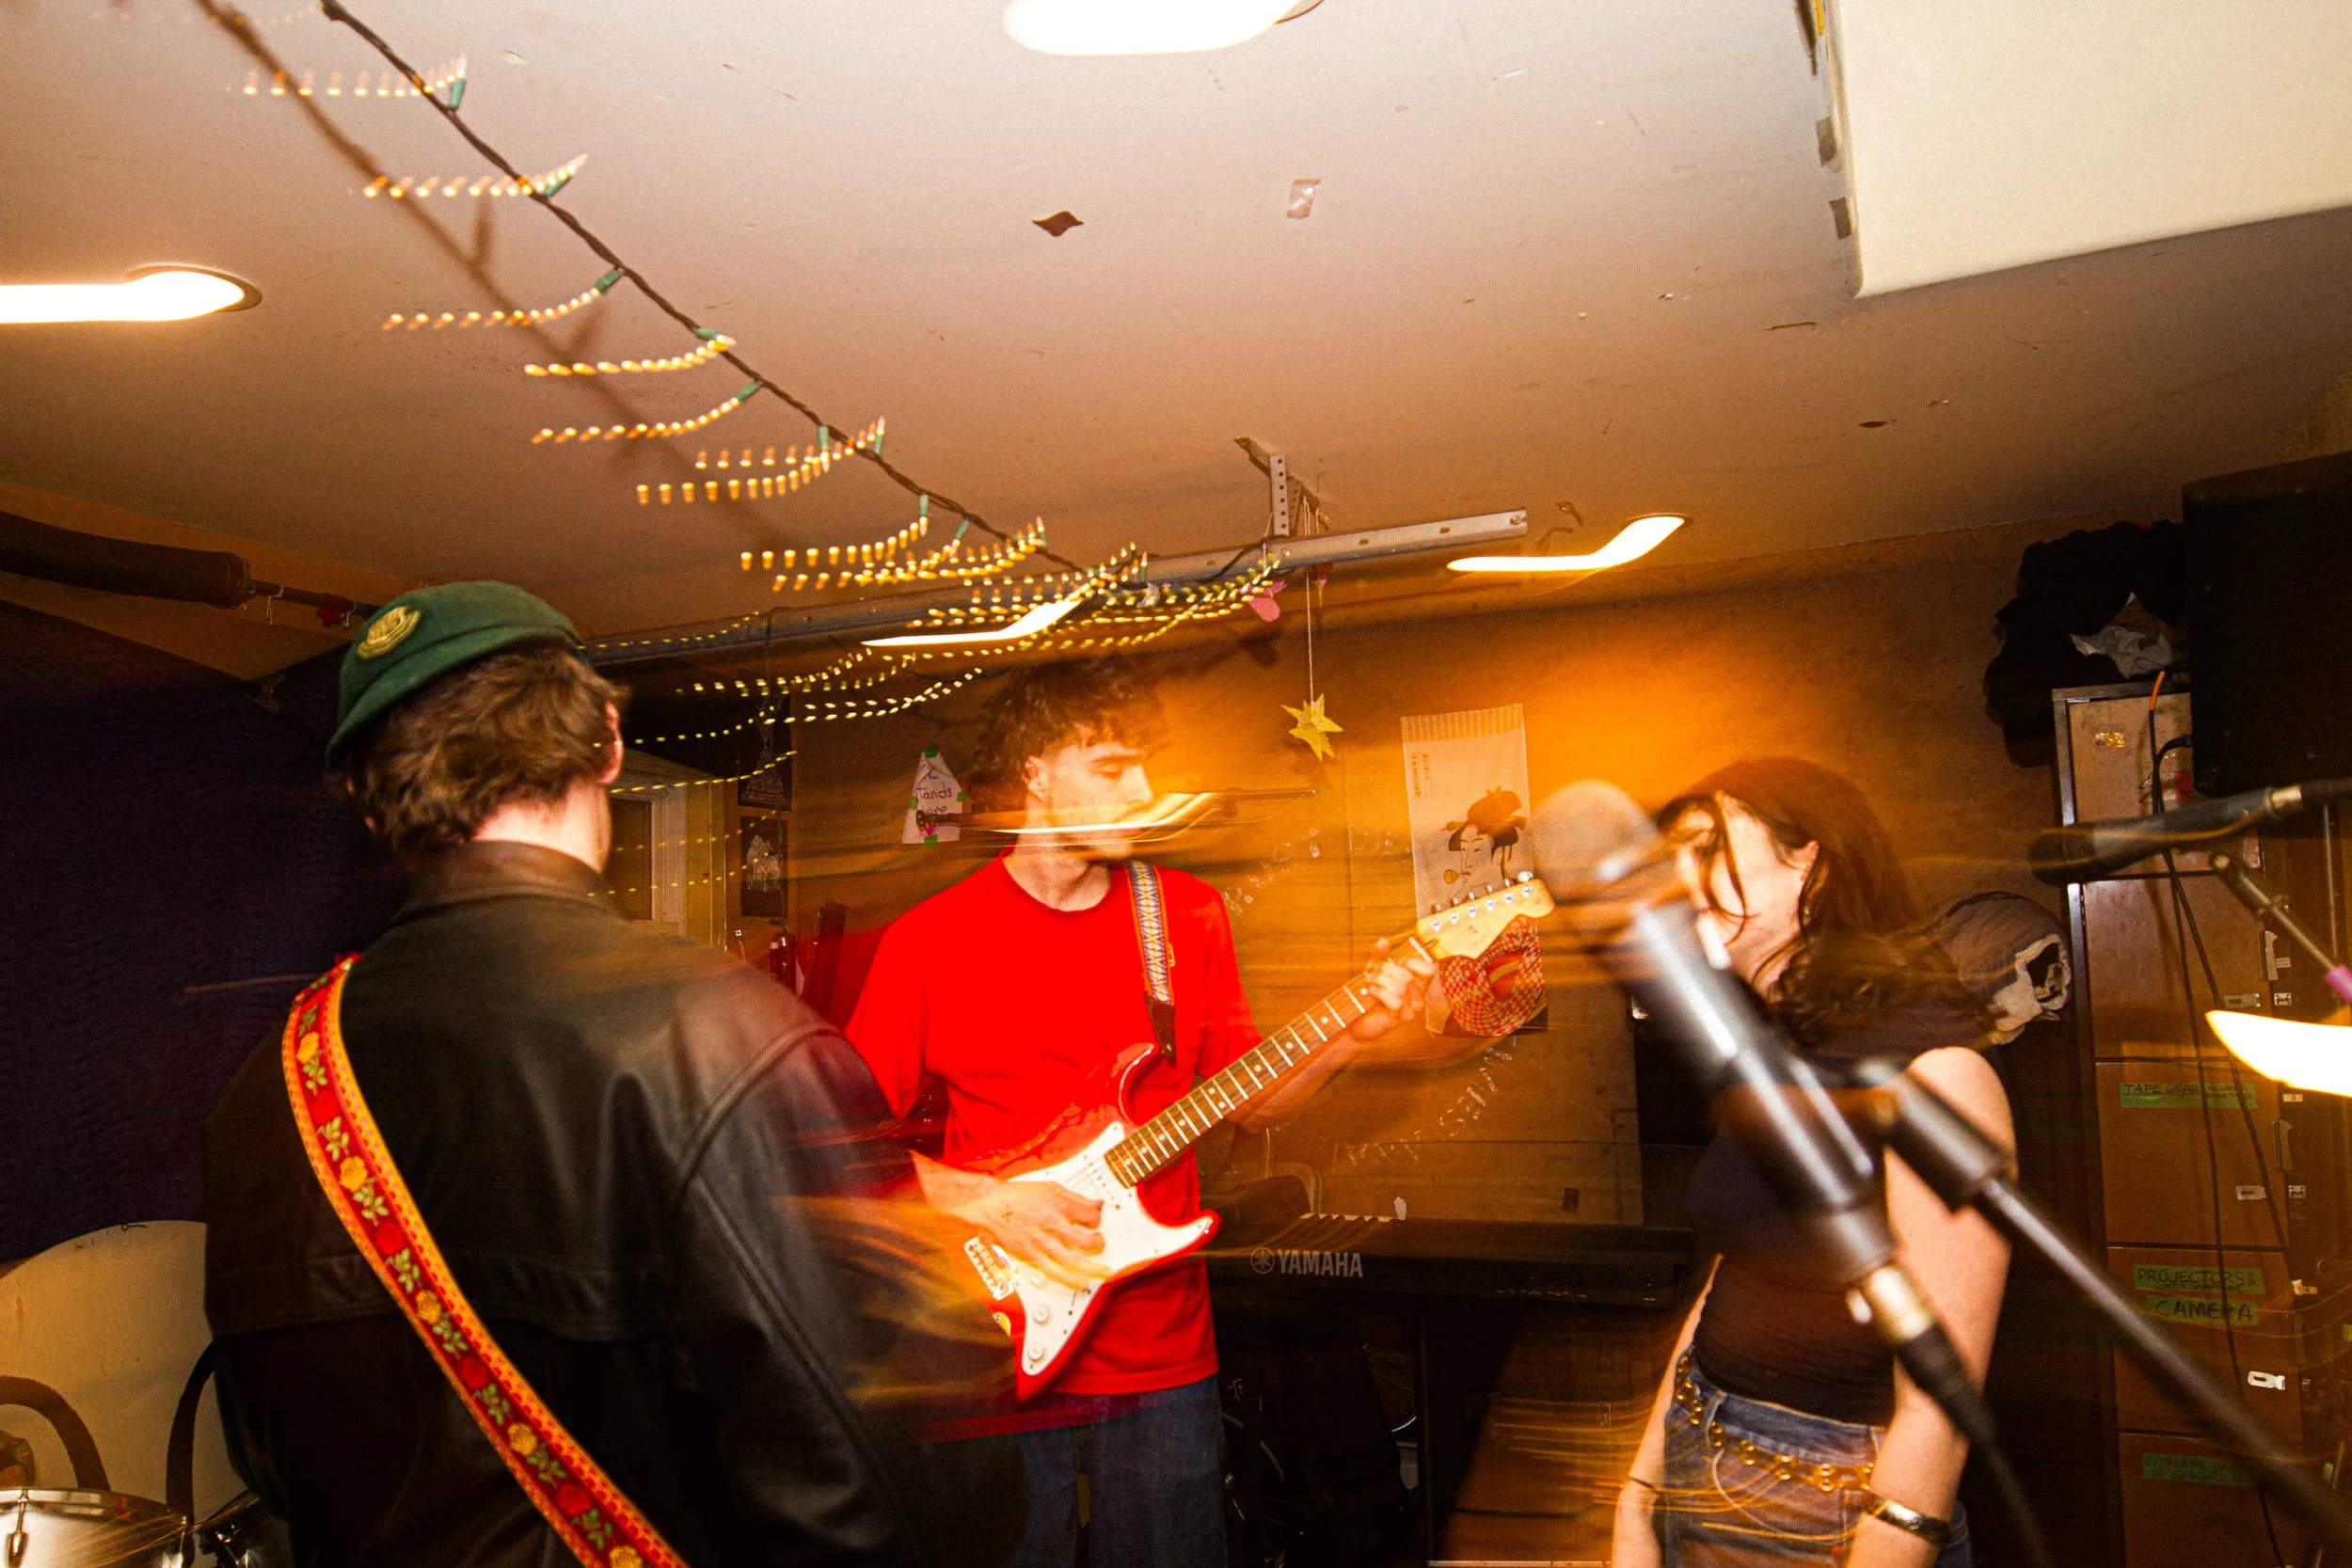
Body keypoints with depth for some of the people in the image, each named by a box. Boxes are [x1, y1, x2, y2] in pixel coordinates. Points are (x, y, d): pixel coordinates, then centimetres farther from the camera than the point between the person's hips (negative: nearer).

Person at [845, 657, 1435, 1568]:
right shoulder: (928, 941, -9)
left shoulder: (1188, 916, 2)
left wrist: (1351, 1035, -7)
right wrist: (985, 1202, -17)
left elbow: (1245, 1098, 7)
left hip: (1164, 1356, 3)